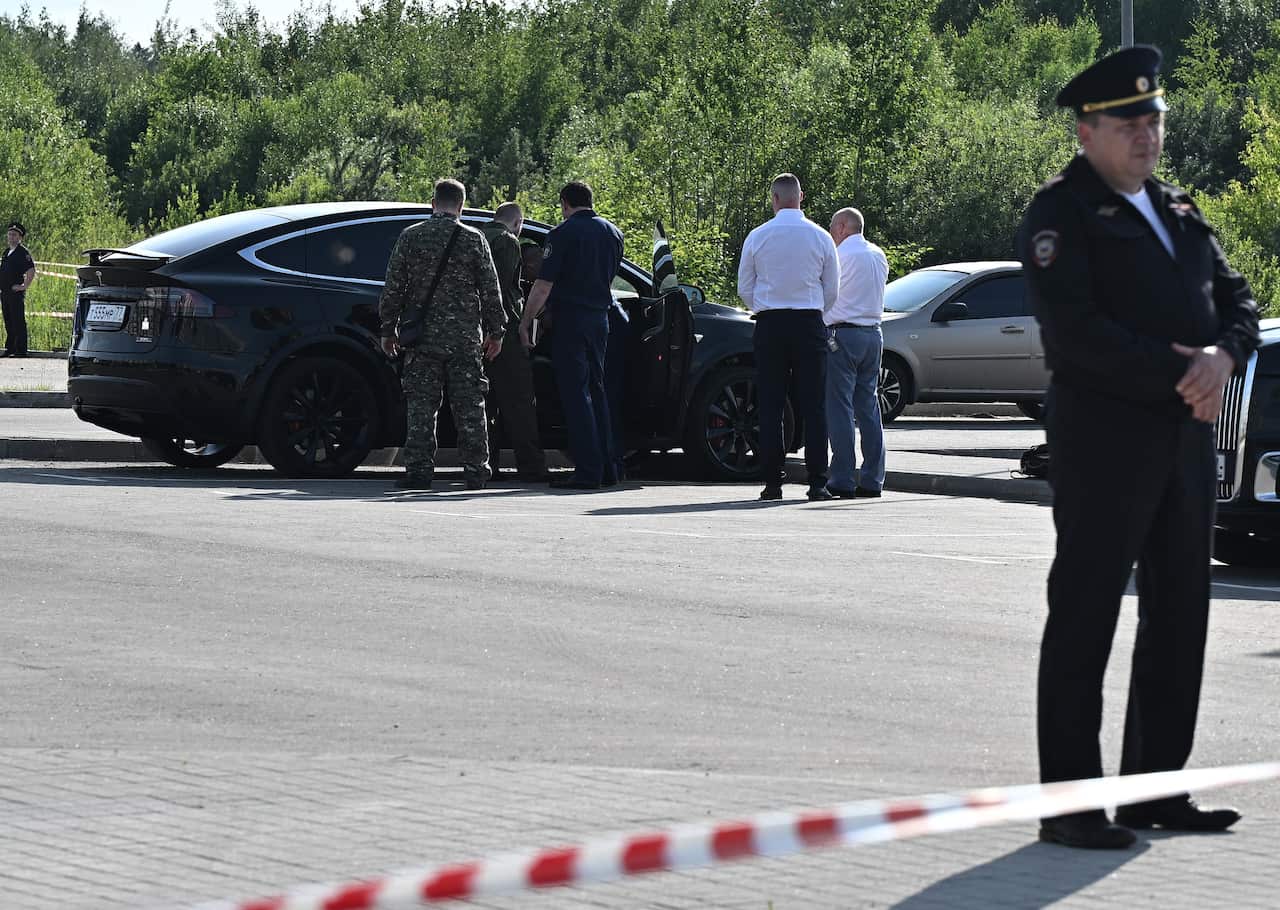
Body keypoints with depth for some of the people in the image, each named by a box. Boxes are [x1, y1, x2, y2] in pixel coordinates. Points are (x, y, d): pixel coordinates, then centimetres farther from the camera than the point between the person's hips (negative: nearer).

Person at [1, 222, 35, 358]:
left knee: (18, 322, -7)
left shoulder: (23, 252, -8)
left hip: (16, 292, -8)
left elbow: (31, 271, -18)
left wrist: (24, 286, -16)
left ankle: (21, 350, -6)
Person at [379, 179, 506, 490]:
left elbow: (392, 288, 2)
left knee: (421, 406, 2)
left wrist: (388, 329, 11)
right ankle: (475, 470, 6)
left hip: (421, 336, 0)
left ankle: (419, 470, -2)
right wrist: (495, 331, 10)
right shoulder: (473, 239, 0)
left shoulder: (410, 237, 1)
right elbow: (490, 290, 2)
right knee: (469, 406, 6)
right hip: (464, 336, 0)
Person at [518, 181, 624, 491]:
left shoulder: (564, 233, -9)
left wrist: (525, 321, -3)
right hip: (600, 318, 7)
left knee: (575, 394, -6)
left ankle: (588, 471, -10)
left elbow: (544, 285, -12)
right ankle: (607, 468, 14)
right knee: (596, 390, 15)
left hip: (570, 319, -7)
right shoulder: (612, 233, 12)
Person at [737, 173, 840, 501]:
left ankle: (773, 481, 0)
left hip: (769, 325, 0)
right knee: (813, 404, 1)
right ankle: (817, 481, -3)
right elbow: (832, 290, 7)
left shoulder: (758, 237, 0)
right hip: (810, 324, 0)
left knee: (770, 405, 3)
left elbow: (745, 288, 6)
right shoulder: (821, 238, 1)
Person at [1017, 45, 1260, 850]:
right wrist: (1175, 373, -19)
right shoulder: (1062, 213, -6)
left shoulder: (1180, 214, 18)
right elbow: (1074, 329, -17)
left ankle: (1156, 788, 19)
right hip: (1103, 432, -8)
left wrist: (1224, 354, -10)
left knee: (1180, 616, 10)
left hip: (1187, 435, 8)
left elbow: (1238, 299, 13)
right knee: (1084, 618, -5)